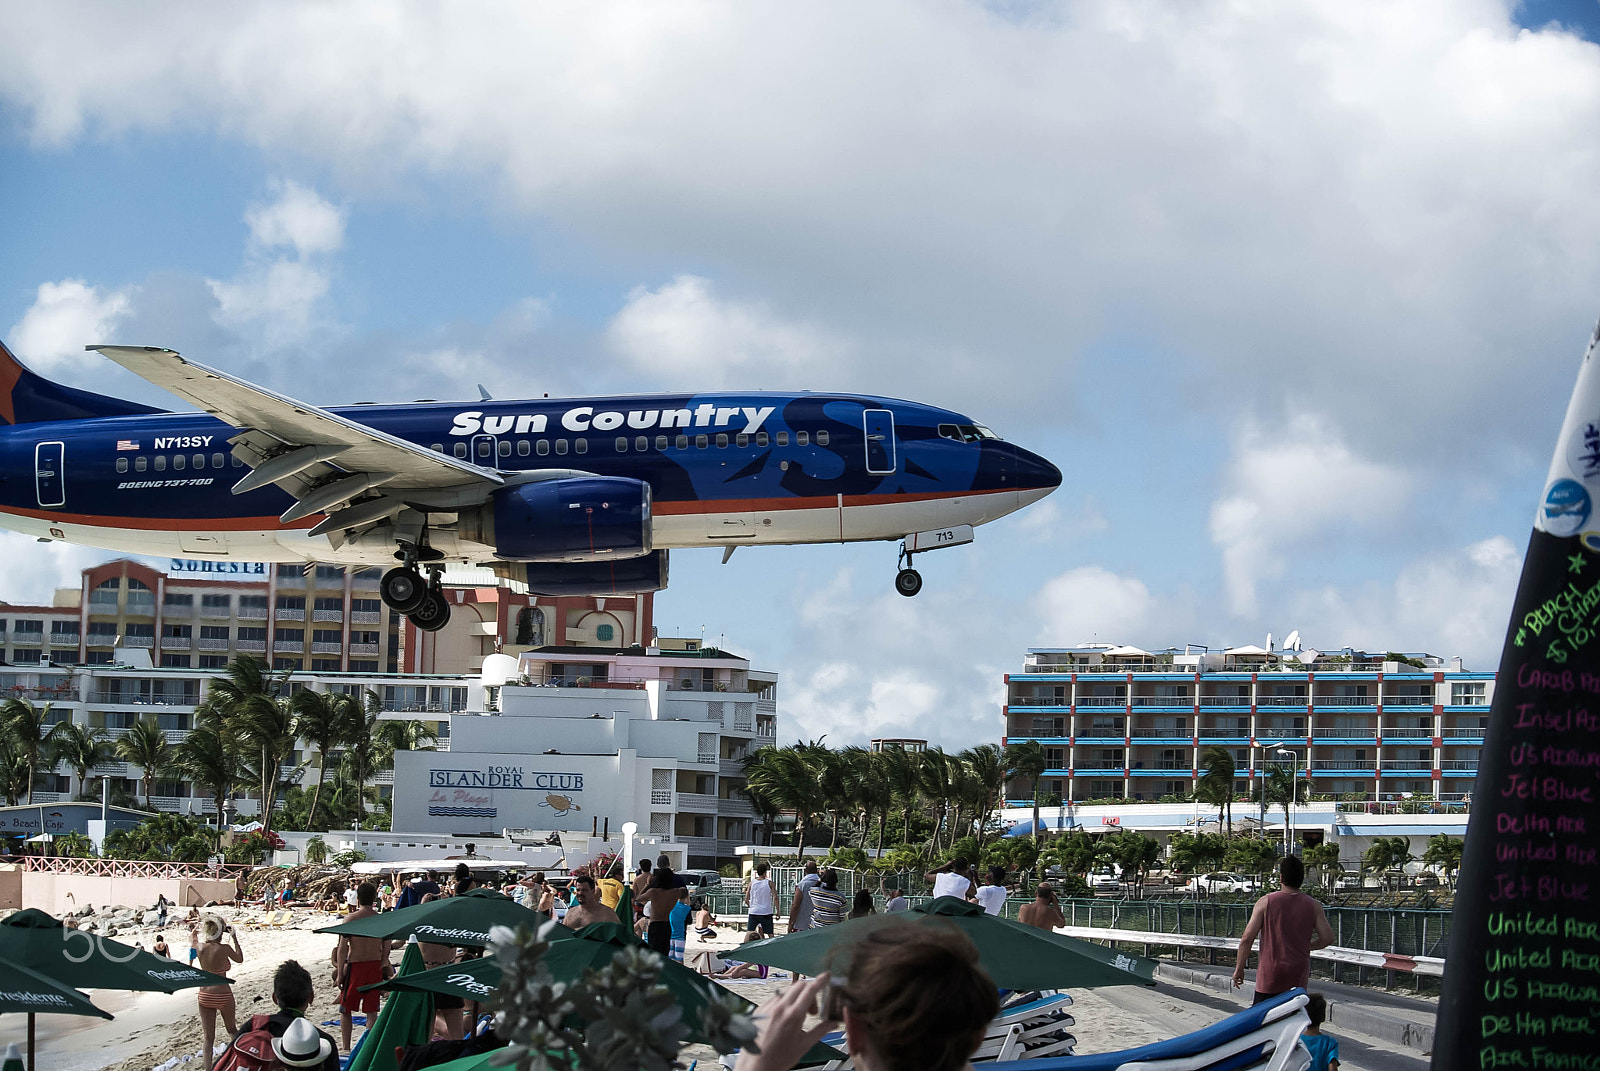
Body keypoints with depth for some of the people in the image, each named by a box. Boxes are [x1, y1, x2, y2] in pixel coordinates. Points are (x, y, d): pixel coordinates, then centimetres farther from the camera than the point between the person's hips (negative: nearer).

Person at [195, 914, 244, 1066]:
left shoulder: (201, 948, -6)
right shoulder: (224, 949, -17)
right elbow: (240, 959, 3)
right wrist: (234, 938, 8)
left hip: (204, 995, 3)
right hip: (223, 995, -3)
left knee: (208, 1037, 7)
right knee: (231, 1029, 23)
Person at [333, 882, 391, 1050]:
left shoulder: (351, 918, -10)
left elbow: (342, 948, -10)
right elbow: (386, 949, 4)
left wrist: (339, 973, -5)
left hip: (355, 966, -3)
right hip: (375, 966, 3)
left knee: (345, 1010, 10)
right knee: (371, 1011, 10)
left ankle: (346, 1047, 6)